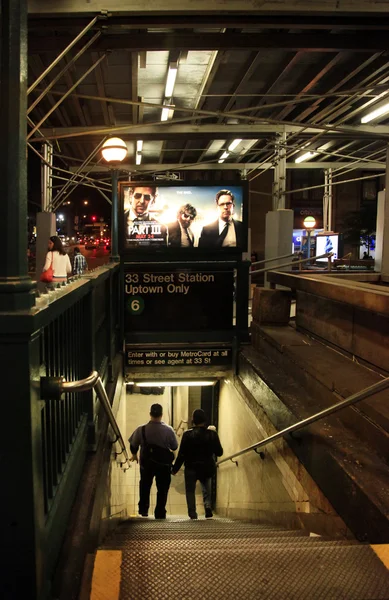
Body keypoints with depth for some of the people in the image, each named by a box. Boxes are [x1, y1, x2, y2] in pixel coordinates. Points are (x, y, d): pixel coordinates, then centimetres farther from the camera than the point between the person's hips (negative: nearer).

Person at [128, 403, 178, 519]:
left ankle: (143, 509, 28)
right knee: (162, 488, 11)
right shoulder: (168, 430, -13)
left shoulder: (141, 429, -11)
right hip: (164, 463, -2)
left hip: (146, 463, 2)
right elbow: (175, 447, -2)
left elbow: (133, 445, 1)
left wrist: (134, 454, 21)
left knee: (145, 486, 23)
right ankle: (160, 513, 10)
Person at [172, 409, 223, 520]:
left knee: (190, 491, 13)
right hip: (207, 468, 2)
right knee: (206, 490, 20)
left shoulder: (188, 435, -11)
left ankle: (192, 513, 5)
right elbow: (219, 452, 0)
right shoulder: (212, 434, -6)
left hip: (191, 468, -2)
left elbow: (182, 454, -10)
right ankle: (208, 506, -3)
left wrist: (175, 468, 0)